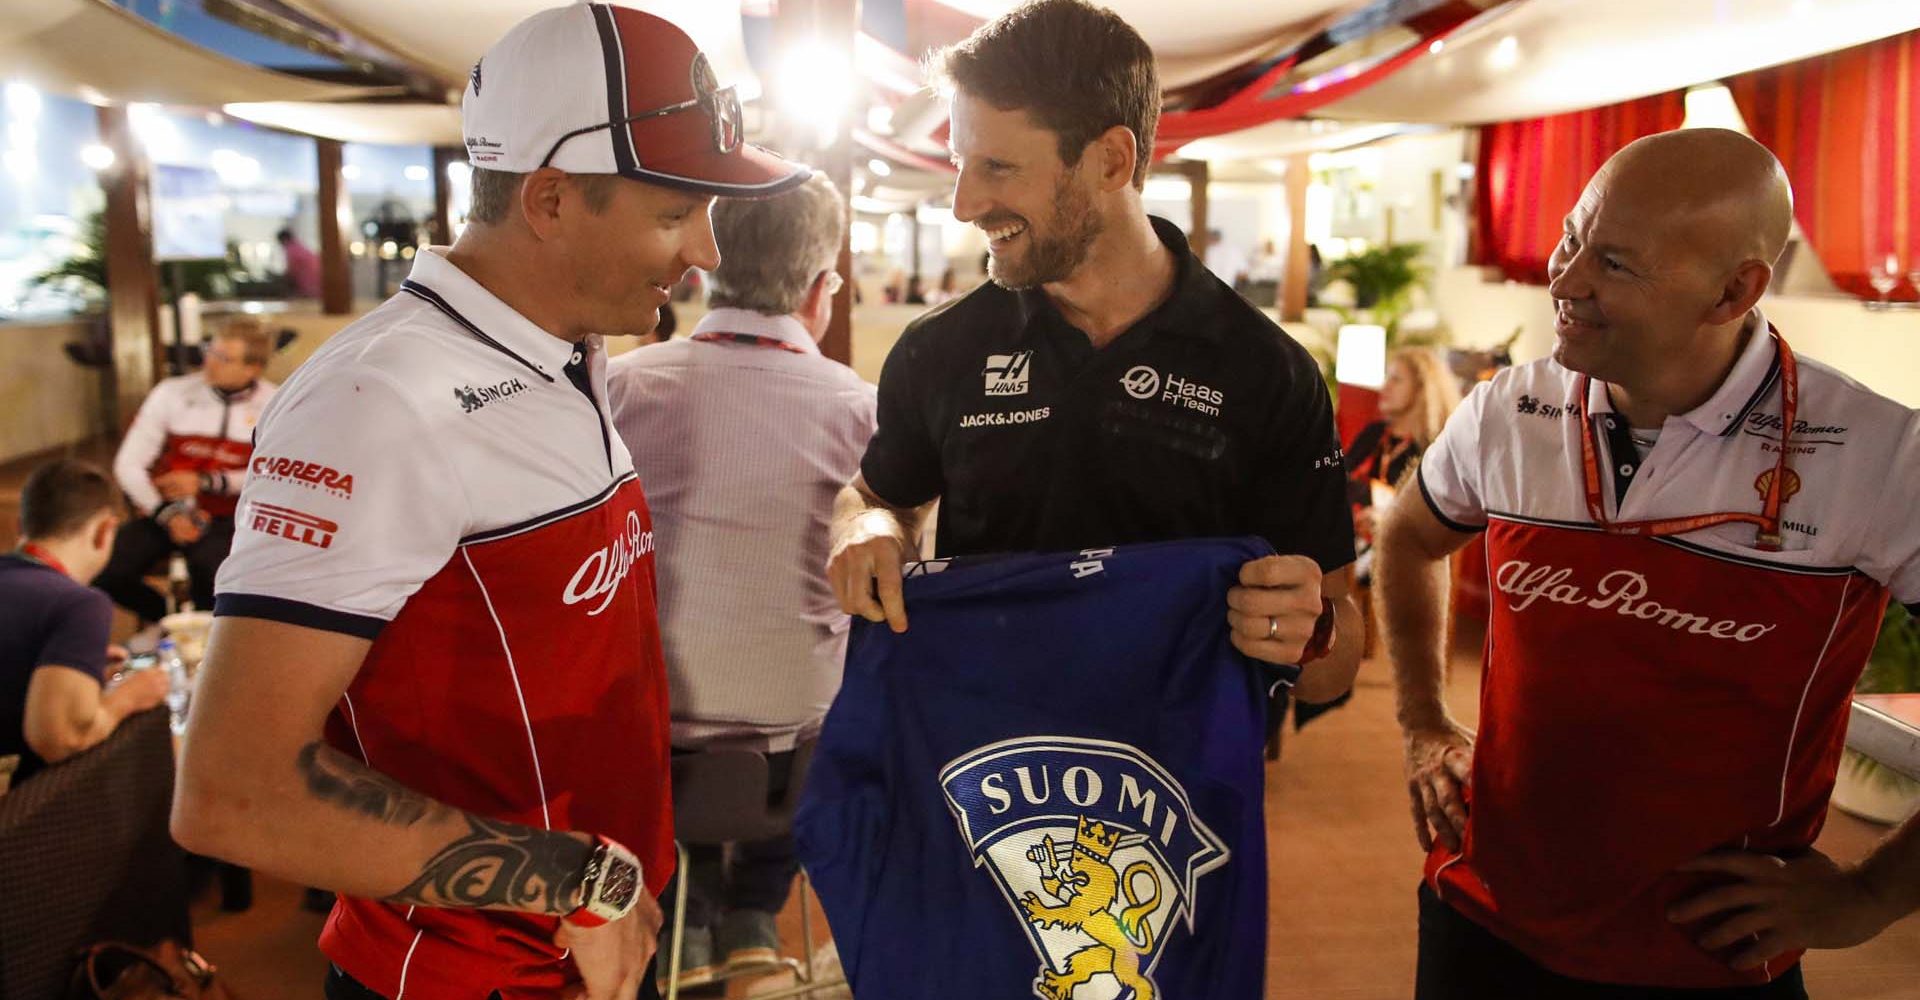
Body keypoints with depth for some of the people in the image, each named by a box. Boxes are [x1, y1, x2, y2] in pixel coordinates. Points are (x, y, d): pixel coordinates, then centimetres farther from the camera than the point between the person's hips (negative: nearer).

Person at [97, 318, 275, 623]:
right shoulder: (172, 394, 0)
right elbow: (128, 464, 0)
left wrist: (205, 483, -10)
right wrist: (167, 514, -11)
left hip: (226, 518, -3)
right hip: (164, 511, 3)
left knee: (208, 564, -34)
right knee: (107, 572, -19)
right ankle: (167, 619, 12)